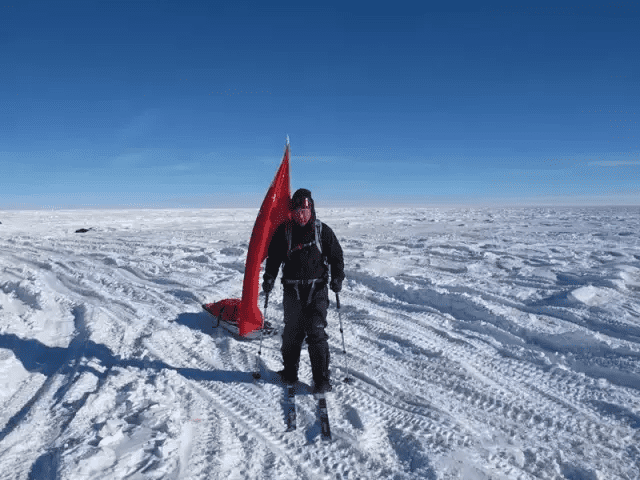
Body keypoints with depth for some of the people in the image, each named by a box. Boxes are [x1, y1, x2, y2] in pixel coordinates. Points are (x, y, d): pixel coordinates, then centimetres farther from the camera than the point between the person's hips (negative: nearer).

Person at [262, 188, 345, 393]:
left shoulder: (322, 231, 1)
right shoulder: (283, 232, 4)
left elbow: (337, 256, 7)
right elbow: (273, 258, 11)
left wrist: (337, 278, -6)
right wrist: (269, 278, -2)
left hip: (317, 290, -2)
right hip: (292, 290, 2)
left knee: (317, 334, -5)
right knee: (291, 333, 8)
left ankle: (322, 380, 5)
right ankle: (290, 372, 28)